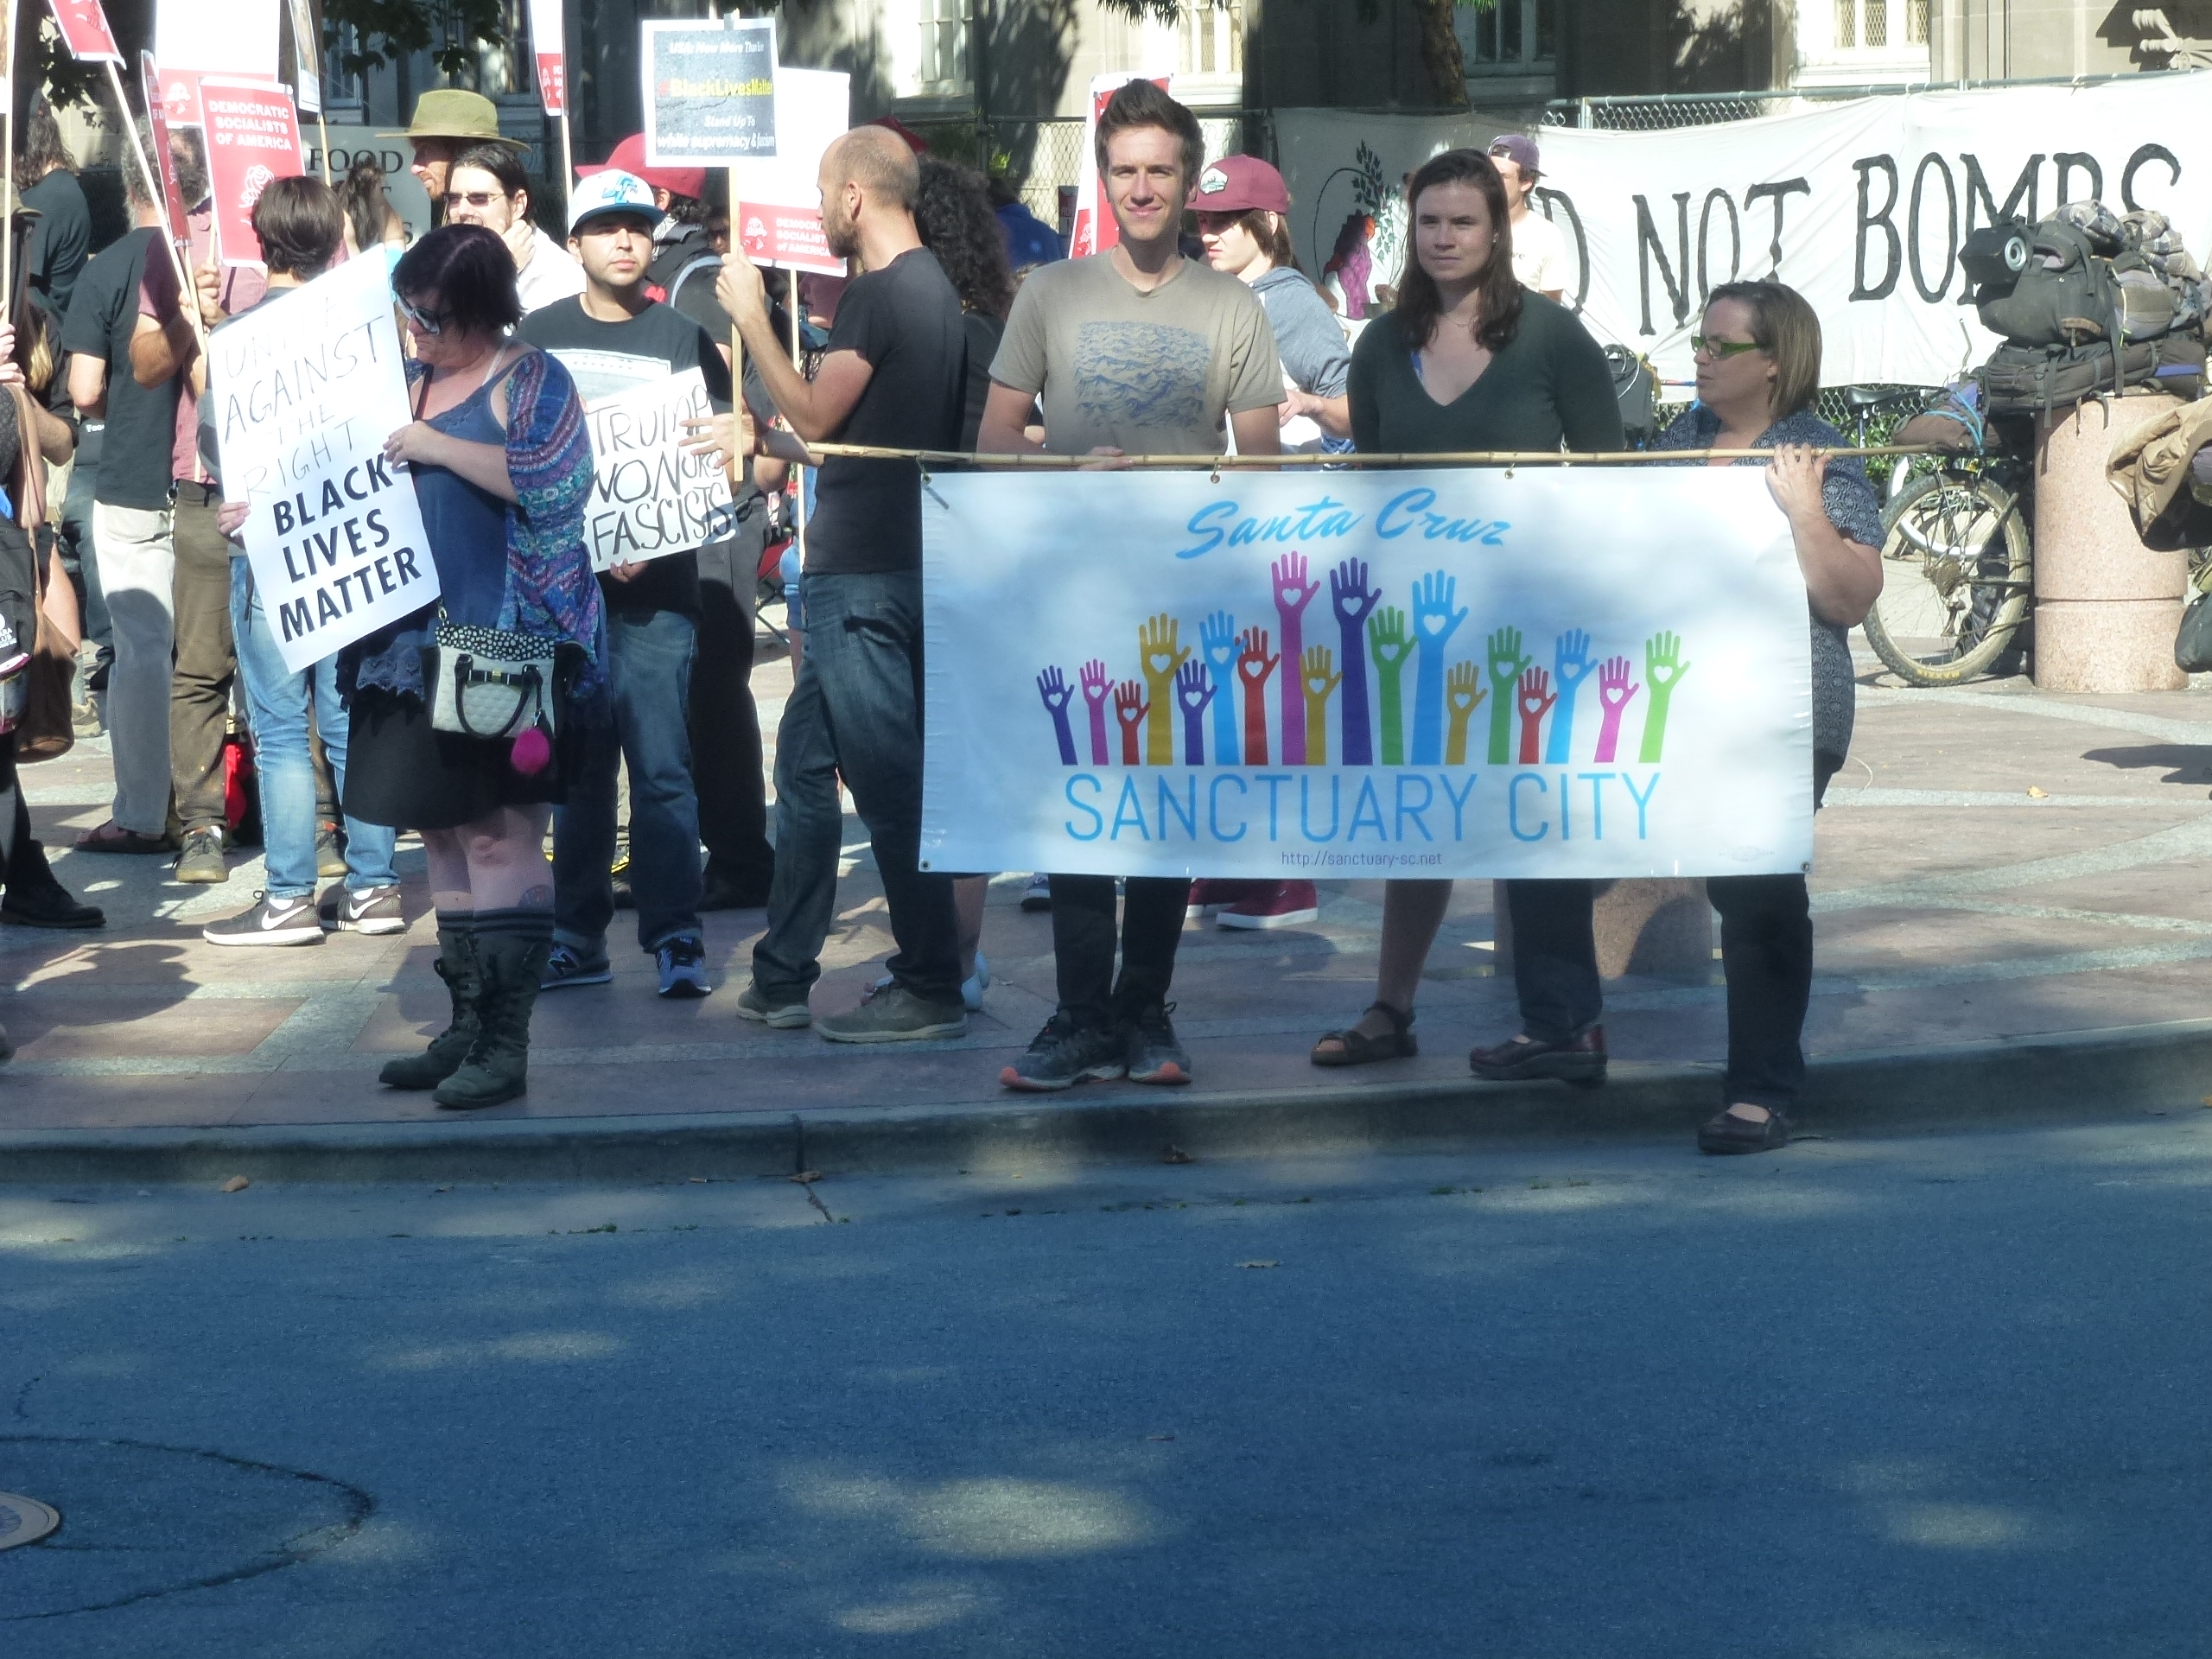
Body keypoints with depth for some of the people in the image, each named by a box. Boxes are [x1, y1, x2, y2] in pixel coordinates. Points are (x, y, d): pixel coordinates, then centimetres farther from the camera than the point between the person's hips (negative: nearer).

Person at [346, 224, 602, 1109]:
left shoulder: (533, 380, -5)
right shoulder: (414, 381, 16)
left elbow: (550, 480, -20)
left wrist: (440, 446, -18)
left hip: (507, 639, -8)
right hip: (421, 639, 8)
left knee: (500, 835, -8)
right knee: (443, 834, 9)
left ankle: (506, 1043, -8)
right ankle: (466, 1026, 15)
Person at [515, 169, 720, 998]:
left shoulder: (683, 338, 6)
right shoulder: (537, 336, 10)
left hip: (655, 587, -2)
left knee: (662, 765, -8)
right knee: (576, 765, 6)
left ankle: (675, 937, -6)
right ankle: (577, 938, 11)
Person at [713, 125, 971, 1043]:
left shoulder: (882, 293, -16)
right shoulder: (931, 287, 14)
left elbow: (816, 416, -13)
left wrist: (751, 316, -4)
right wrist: (759, 436, 28)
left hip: (862, 577, -10)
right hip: (885, 564, 10)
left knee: (887, 778, -6)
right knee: (804, 760, 15)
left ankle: (931, 989, -2)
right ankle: (783, 978, 21)